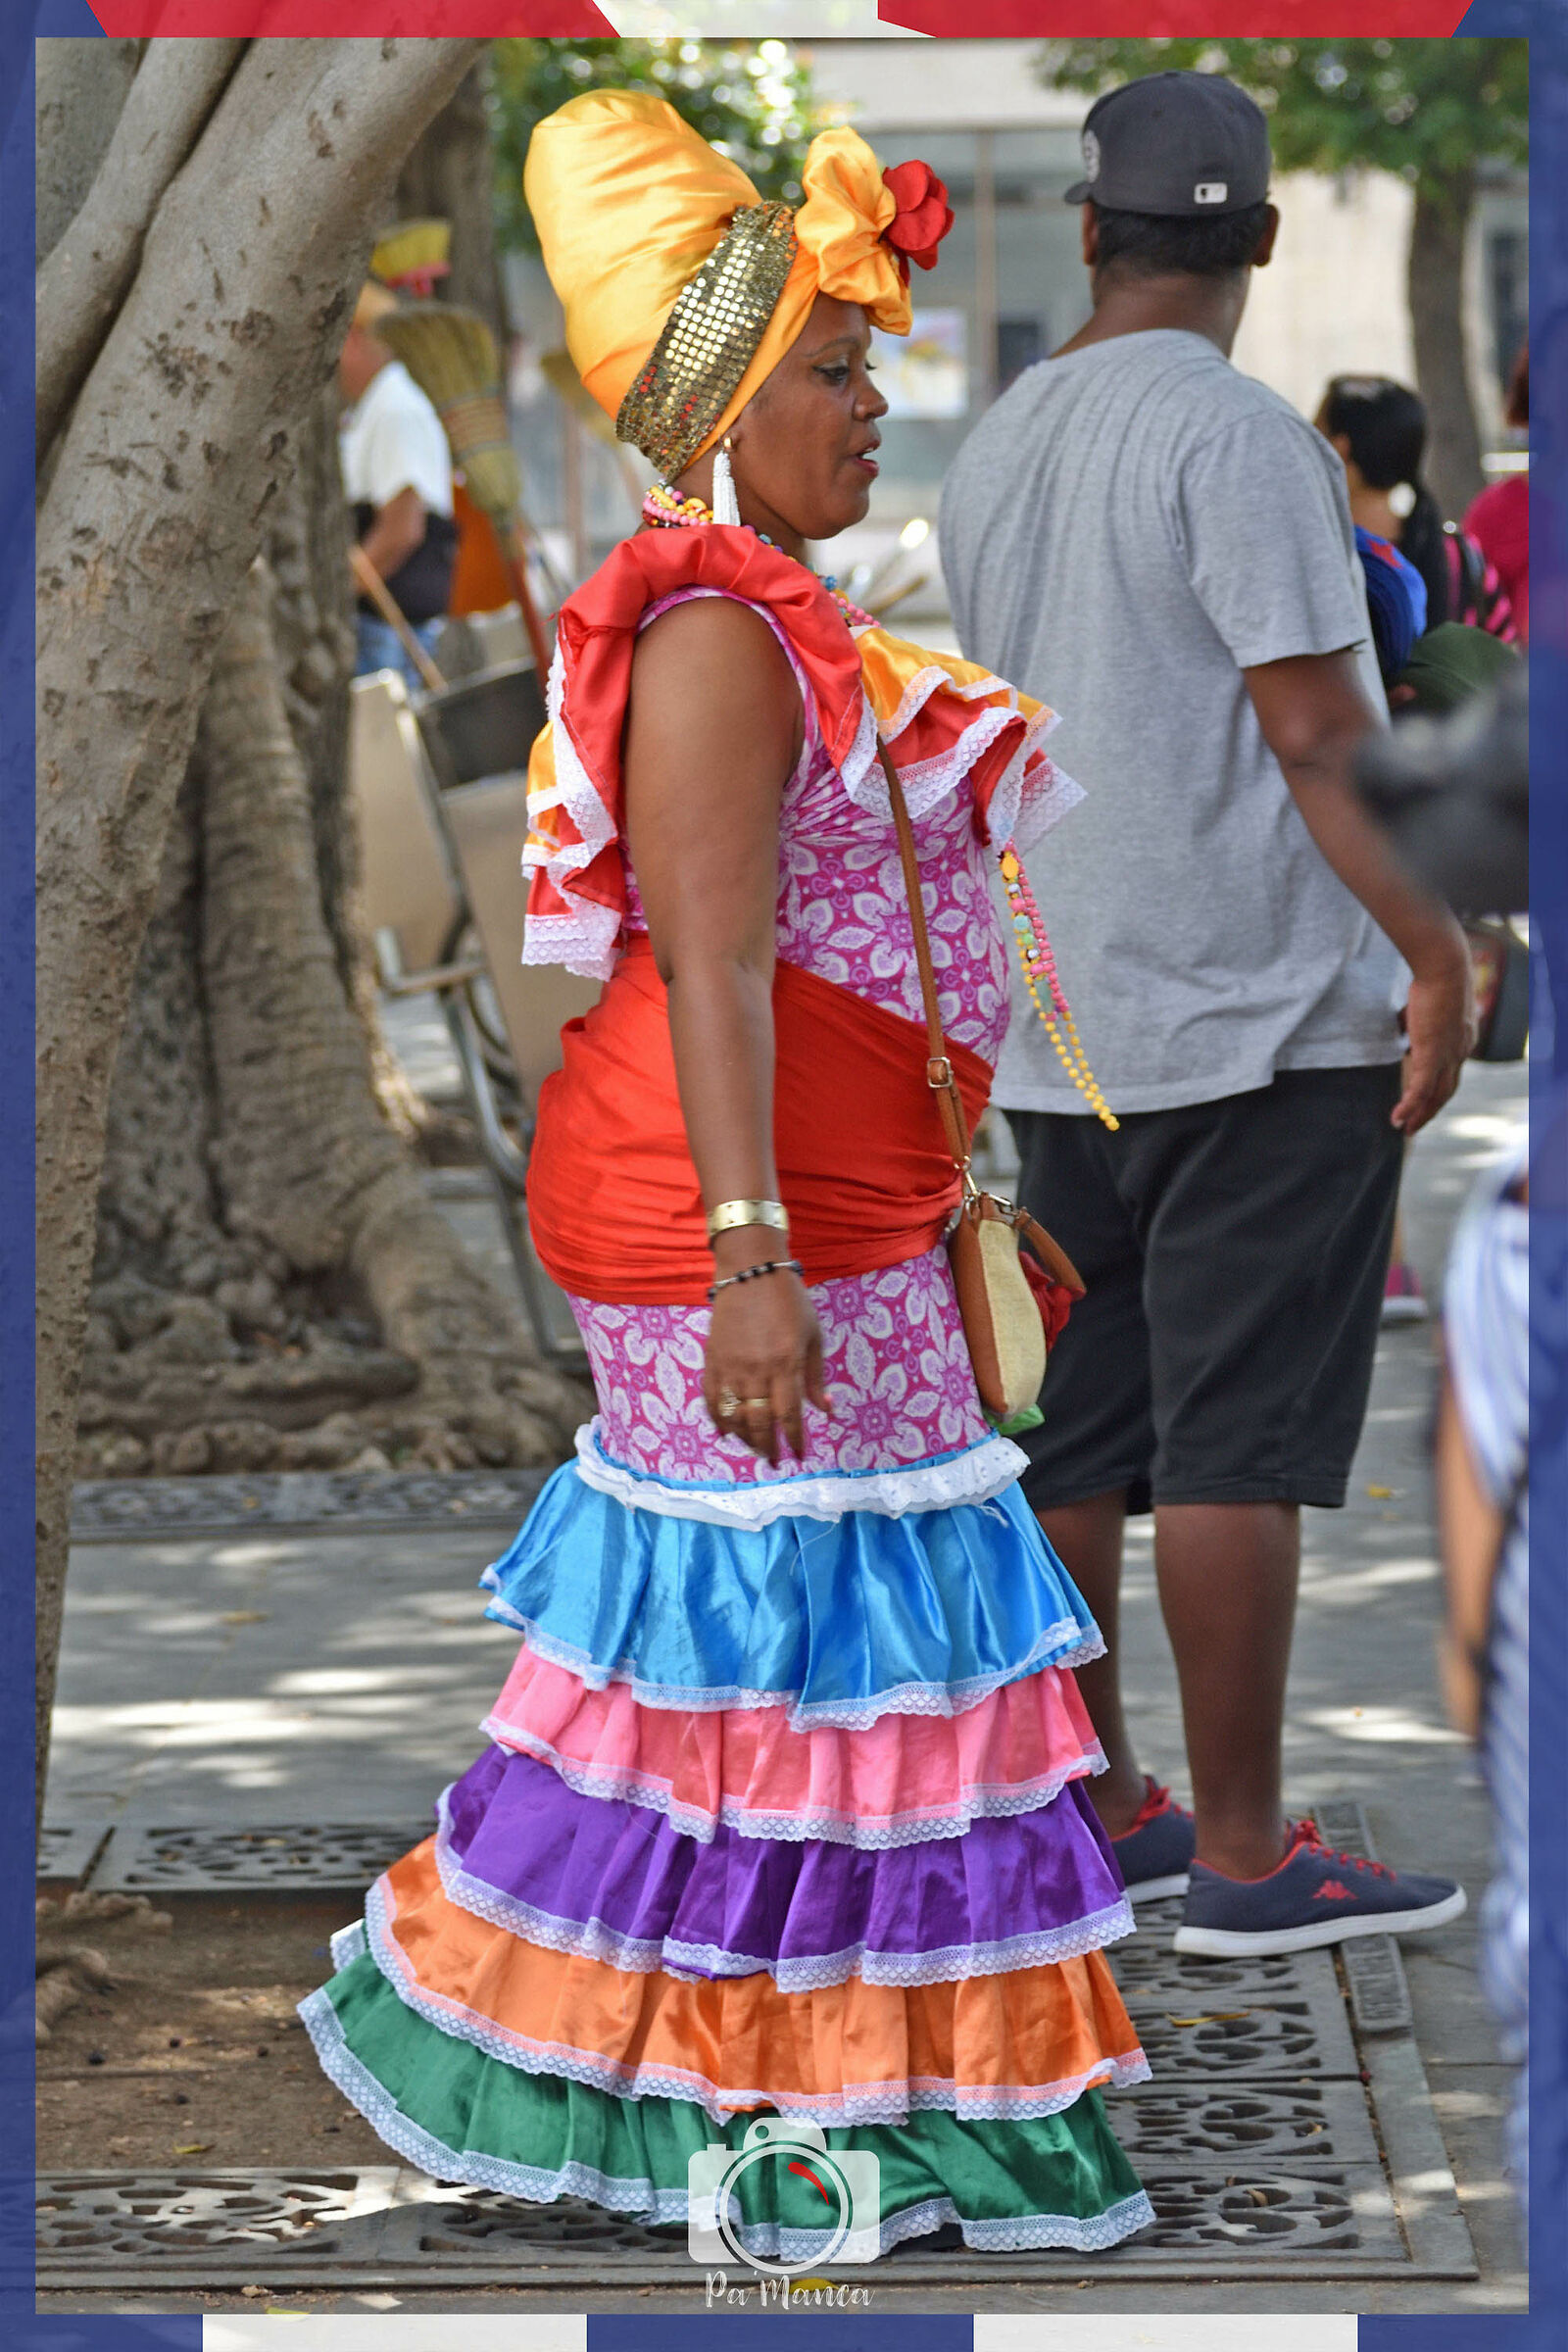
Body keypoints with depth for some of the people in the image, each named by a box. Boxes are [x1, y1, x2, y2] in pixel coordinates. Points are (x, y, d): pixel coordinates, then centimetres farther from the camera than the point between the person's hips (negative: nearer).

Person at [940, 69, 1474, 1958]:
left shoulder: (992, 451, 12)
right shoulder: (1236, 437, -13)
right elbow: (1317, 735, -16)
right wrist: (1437, 955, -11)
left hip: (1066, 1021, 8)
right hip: (1264, 1016, -8)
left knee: (1075, 1429, 12)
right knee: (1239, 1443, -5)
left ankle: (1087, 1806, 20)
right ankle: (1243, 1855, -1)